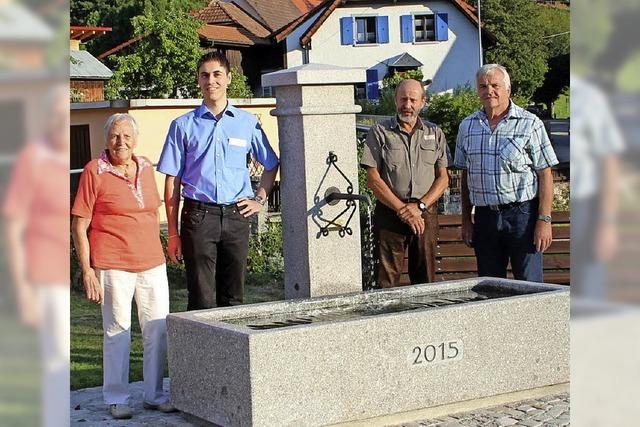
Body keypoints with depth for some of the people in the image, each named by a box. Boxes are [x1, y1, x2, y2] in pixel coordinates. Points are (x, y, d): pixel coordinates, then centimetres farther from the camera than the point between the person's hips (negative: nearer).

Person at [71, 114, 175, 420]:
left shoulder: (145, 167, 10)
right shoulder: (94, 171, -6)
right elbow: (79, 226, -7)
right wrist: (87, 271, -11)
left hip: (152, 264, 5)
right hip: (113, 266, -5)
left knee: (159, 330, 8)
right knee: (117, 332, 2)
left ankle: (155, 395, 22)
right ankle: (116, 399, 15)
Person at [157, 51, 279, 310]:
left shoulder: (248, 123, 9)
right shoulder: (183, 126, 5)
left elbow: (271, 165, 22)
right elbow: (172, 181, 4)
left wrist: (259, 199, 8)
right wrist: (173, 233, 0)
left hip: (236, 215, 2)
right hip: (198, 216, -2)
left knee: (233, 297, 7)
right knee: (201, 299, -2)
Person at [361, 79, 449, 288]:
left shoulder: (435, 134, 12)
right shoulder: (379, 133, 3)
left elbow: (443, 178, 8)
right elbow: (373, 178, -3)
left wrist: (420, 206, -8)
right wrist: (402, 209, -11)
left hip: (426, 214, 3)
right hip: (389, 214, -2)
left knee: (426, 280, 5)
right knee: (387, 280, -5)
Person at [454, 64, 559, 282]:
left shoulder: (530, 124, -1)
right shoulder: (467, 126, 11)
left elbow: (545, 175, -4)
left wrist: (544, 220, -11)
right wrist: (466, 220, 11)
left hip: (522, 214, -4)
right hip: (484, 216, 4)